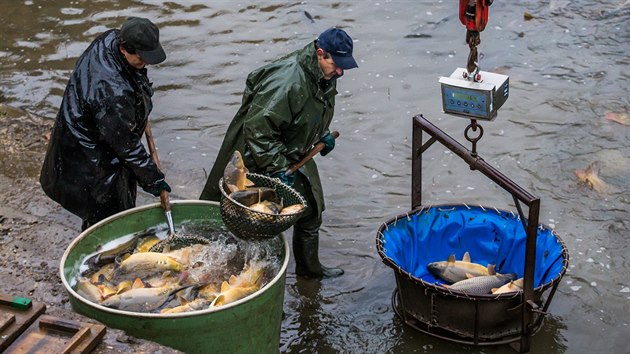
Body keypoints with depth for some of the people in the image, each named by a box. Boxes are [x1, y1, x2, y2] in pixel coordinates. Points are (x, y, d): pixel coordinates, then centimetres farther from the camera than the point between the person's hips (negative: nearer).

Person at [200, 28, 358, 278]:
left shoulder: (324, 76, -2)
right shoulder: (287, 83, -33)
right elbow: (257, 129, -32)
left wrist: (323, 134, 8)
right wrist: (278, 168, -29)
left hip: (295, 156, 9)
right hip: (260, 161, -9)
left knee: (311, 212, 16)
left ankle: (309, 267, 35)